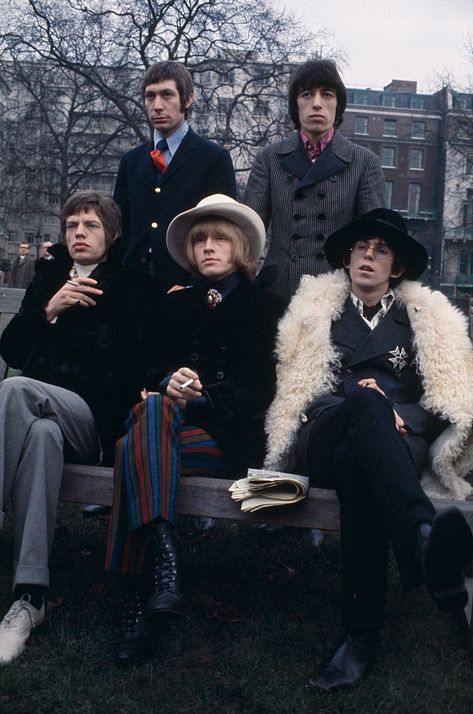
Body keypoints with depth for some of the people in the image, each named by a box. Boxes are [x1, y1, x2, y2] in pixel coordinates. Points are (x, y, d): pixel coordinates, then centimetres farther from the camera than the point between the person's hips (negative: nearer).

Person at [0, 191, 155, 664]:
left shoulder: (133, 285, 12)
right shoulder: (48, 277, 25)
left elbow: (133, 363, 0)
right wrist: (49, 310, 1)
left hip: (94, 418, -3)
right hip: (40, 410, 3)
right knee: (41, 433, -36)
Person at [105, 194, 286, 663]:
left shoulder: (264, 308, 10)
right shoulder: (177, 305, 23)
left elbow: (260, 391, 0)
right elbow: (154, 368, 15)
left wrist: (200, 398, -14)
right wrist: (170, 383, -10)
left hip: (231, 435, -3)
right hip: (170, 423, 4)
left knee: (133, 447, -30)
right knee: (154, 408, -34)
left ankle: (138, 603, -35)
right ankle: (163, 568, -42)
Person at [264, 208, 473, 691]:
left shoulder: (428, 319, 24)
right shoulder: (316, 310, 24)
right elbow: (295, 389, 12)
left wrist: (394, 414, -9)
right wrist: (363, 399, -8)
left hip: (399, 441, 1)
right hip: (323, 440, -1)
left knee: (355, 465, -41)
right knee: (365, 399, -40)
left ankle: (362, 633, -47)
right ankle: (425, 539, -64)